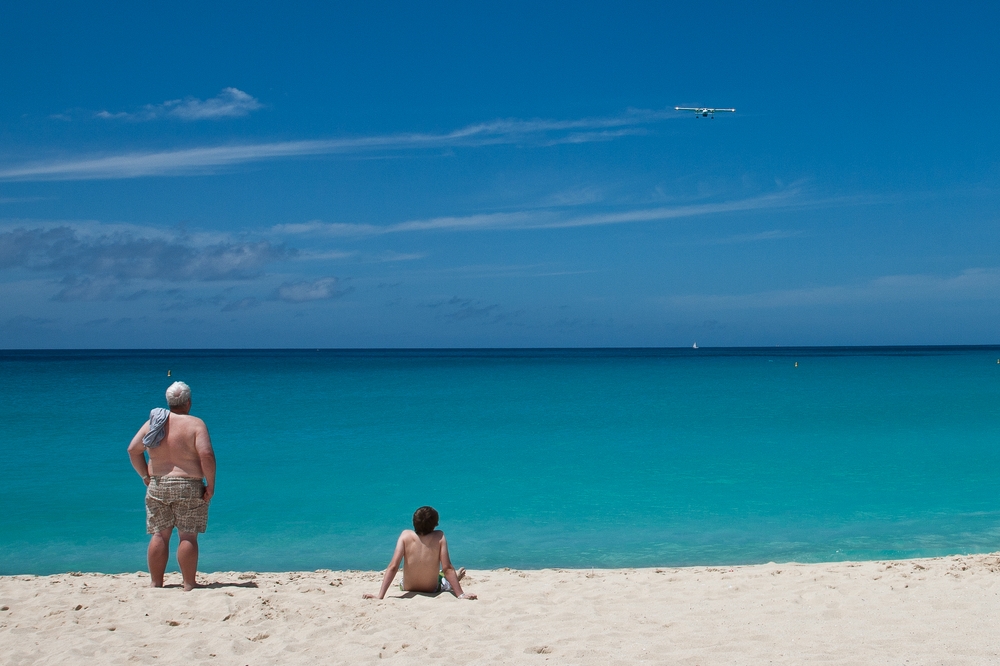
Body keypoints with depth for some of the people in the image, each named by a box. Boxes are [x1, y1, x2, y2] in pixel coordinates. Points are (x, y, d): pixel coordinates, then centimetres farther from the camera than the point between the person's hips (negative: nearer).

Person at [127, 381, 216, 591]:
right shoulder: (195, 424, -9)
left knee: (159, 536, 11)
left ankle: (156, 583, 18)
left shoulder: (153, 422, 4)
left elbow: (133, 450, 5)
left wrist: (145, 476, 13)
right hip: (188, 487, -4)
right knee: (188, 536, 1)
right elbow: (206, 455, -19)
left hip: (157, 486, 4)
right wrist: (210, 485, -10)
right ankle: (189, 585, 3)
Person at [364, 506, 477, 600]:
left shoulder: (406, 535, -21)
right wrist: (461, 595, -20)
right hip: (433, 590, -2)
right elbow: (447, 568, -23)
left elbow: (393, 567, -25)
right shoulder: (439, 537, -21)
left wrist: (380, 596, -25)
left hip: (408, 589, 2)